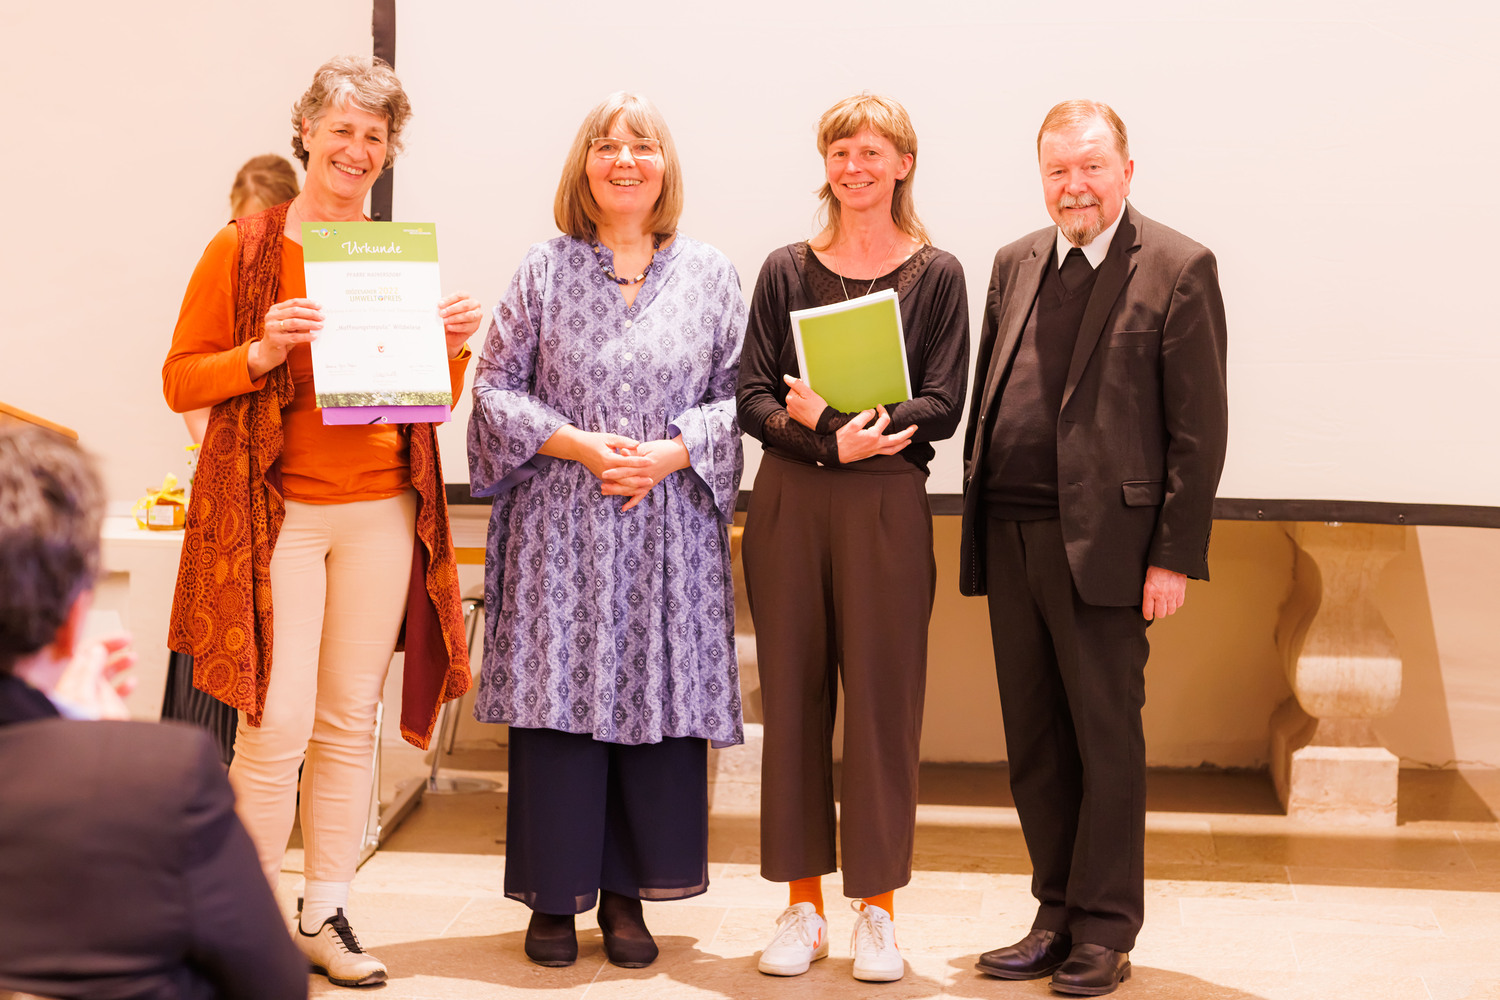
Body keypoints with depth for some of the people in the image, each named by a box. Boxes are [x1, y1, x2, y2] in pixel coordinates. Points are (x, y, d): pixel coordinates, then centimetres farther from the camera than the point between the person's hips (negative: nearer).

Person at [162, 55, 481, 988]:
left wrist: (454, 343, -3)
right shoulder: (243, 248, -1)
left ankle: (326, 916, 20)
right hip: (274, 513, -4)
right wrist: (263, 352, -18)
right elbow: (180, 379, -1)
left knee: (350, 723, 9)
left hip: (381, 514, 4)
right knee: (279, 722, -8)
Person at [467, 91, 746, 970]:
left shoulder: (710, 273, 7)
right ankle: (554, 897, 12)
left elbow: (740, 395, 5)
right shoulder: (545, 270, 5)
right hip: (562, 523, -1)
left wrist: (671, 452, -11)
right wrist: (580, 445, -10)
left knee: (660, 697, 2)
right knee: (559, 698, 0)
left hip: (671, 525, 1)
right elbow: (495, 389, 3)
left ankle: (630, 891, 15)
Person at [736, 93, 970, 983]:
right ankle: (804, 905, 16)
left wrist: (832, 416, -14)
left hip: (887, 505, -2)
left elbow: (942, 407, -4)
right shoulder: (786, 271, 10)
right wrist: (829, 440, -14)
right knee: (794, 699, 5)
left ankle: (878, 910, 12)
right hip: (789, 502, 2)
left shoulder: (936, 275, 4)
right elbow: (753, 398, 3)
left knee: (883, 702, 0)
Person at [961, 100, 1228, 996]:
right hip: (1011, 538, 6)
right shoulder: (1016, 265, 15)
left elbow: (1200, 428, -7)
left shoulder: (1179, 268, -3)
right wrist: (979, 523, 10)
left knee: (1107, 740, 2)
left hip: (1102, 542, -6)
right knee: (1034, 744, 11)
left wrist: (1176, 556, -12)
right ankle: (1058, 916, 24)